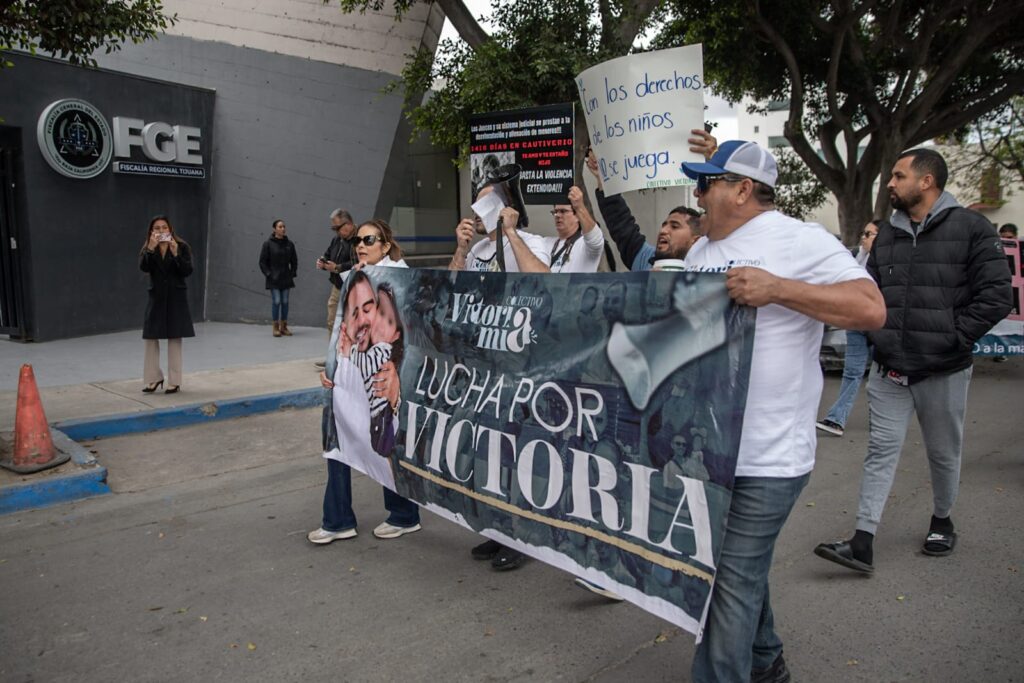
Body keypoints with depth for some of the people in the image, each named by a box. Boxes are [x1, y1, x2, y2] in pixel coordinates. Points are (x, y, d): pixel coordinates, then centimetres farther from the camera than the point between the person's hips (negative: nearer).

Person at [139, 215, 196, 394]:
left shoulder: (182, 246, -3)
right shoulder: (147, 248, 4)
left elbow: (188, 271, -13)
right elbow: (143, 267, -15)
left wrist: (175, 254, -24)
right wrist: (150, 249, -29)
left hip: (175, 297, -3)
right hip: (156, 297, 3)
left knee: (174, 339, 0)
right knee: (151, 338, 3)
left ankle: (175, 381, 7)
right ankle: (154, 378, 16)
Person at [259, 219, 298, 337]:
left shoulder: (289, 244, 6)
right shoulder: (268, 244, -4)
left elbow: (294, 261, 14)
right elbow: (262, 261, -1)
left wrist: (293, 273, 4)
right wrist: (268, 274, -8)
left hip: (286, 278, 3)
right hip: (273, 279, -3)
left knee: (285, 302, 5)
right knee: (276, 301, -7)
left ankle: (284, 326, 14)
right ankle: (276, 327, 3)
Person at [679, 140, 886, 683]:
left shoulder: (800, 240, -10)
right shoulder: (702, 250, 14)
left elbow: (871, 309, -19)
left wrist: (776, 287, -27)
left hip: (765, 458, -8)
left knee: (731, 585, -4)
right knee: (741, 571, 22)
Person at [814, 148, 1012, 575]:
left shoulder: (971, 229, -6)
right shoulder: (886, 234, 9)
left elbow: (996, 295, -10)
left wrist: (953, 338, -13)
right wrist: (878, 334, 1)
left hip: (943, 371, -4)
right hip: (889, 370, 4)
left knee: (943, 452, 13)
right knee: (881, 450, 1)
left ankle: (941, 521, 38)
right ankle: (862, 544, 1)